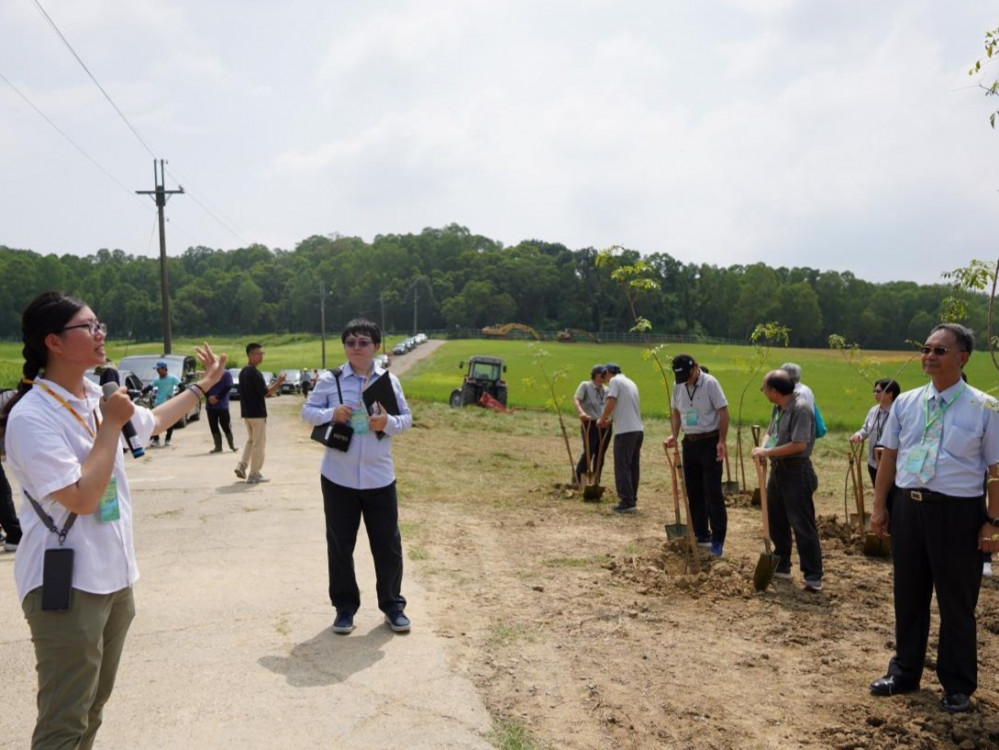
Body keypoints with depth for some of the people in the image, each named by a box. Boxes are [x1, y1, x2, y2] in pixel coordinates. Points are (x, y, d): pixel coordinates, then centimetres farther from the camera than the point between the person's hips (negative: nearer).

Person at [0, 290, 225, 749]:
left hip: (113, 574, 8)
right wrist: (111, 425, -19)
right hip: (66, 584, -8)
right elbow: (83, 497, -25)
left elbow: (153, 422, 25)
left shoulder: (97, 399, 5)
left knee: (93, 706, 20)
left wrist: (204, 384, 31)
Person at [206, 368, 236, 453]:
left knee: (225, 426, -3)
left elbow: (228, 387, -10)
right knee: (213, 426, 3)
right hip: (210, 406, 4)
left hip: (222, 405, -4)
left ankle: (232, 445, 13)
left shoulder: (227, 374, 0)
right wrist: (209, 397, -12)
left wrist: (217, 397, -15)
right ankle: (218, 446, 10)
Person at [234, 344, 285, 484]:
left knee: (251, 440, 22)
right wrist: (278, 383, -11)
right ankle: (254, 475, 4)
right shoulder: (255, 373, -18)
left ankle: (242, 466, 9)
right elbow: (264, 392, -18)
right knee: (259, 443, 0)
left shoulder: (243, 372, 11)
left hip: (246, 412, 9)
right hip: (257, 413, -9)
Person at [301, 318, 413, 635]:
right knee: (340, 544, 9)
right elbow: (307, 411, 1)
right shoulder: (329, 380, -2)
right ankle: (344, 606, 25)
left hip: (379, 478, 1)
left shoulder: (389, 380, 2)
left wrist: (388, 423, -17)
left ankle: (393, 605, 24)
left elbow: (406, 418, 4)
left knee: (388, 544, 7)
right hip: (338, 477, 0)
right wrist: (331, 414, -18)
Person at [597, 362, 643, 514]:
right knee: (634, 466, 12)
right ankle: (632, 500, 16)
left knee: (622, 467, -5)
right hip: (638, 429, 8)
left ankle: (627, 502, -7)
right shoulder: (630, 382, 21)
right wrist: (610, 420, 29)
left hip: (625, 431, -8)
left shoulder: (615, 381, -3)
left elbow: (611, 403, -14)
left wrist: (602, 419, -1)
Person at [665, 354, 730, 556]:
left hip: (710, 442, -6)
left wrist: (721, 441, -18)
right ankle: (701, 534, 22)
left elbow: (723, 412, -13)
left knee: (713, 492, -5)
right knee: (693, 491, 11)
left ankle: (718, 538, 2)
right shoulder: (678, 386, 4)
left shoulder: (710, 383, -14)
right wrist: (674, 435, -1)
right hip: (689, 442, 6)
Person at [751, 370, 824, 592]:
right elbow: (771, 432, 15)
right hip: (778, 468, 10)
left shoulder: (801, 408, -20)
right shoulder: (778, 408, 9)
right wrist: (762, 448, -7)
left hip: (796, 471, -10)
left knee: (802, 525, -6)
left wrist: (768, 452, -21)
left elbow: (799, 444, -26)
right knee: (776, 521, 17)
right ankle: (781, 566, 31)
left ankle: (813, 577, 1)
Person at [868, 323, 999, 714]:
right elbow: (889, 458, 10)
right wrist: (879, 506, 8)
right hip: (908, 506, 4)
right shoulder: (906, 402, 5)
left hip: (958, 511, -4)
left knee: (957, 602, 8)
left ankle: (958, 686, 25)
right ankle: (905, 672, 33)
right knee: (908, 595, 16)